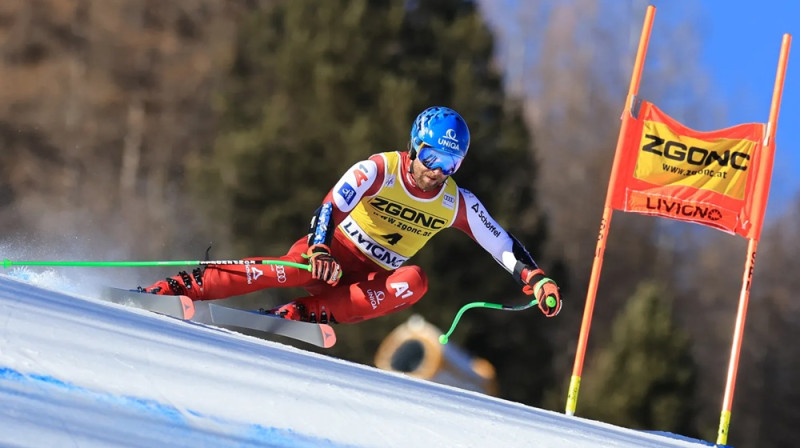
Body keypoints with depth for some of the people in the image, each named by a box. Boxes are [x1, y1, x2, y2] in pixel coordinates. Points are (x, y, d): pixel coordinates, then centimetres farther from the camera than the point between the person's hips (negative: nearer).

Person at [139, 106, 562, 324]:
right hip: (334, 250, -3)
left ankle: (309, 312, -36)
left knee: (413, 282, -30)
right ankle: (187, 285, -34)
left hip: (372, 280, 3)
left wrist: (536, 279, -18)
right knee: (296, 268, -36)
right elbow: (330, 207, -29)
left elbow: (505, 247, 0)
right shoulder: (379, 169, -16)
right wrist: (319, 251, -48)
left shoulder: (457, 204, -4)